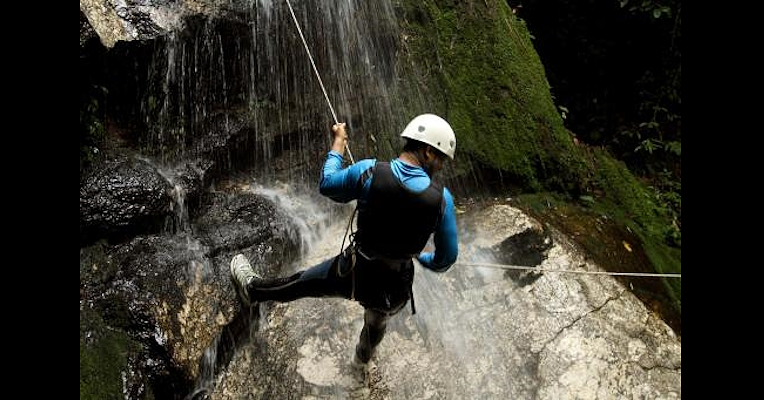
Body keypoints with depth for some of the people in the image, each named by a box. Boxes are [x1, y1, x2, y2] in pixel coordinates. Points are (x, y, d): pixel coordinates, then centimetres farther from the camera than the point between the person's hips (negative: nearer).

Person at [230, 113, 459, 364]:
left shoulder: (369, 171, -20)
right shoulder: (442, 199, -19)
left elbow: (326, 185, 0)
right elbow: (447, 258, -8)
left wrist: (338, 141, 14)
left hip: (354, 272, -1)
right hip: (395, 288, 2)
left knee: (304, 281, 27)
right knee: (377, 322, 37)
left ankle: (253, 289, 54)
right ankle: (365, 353, 71)